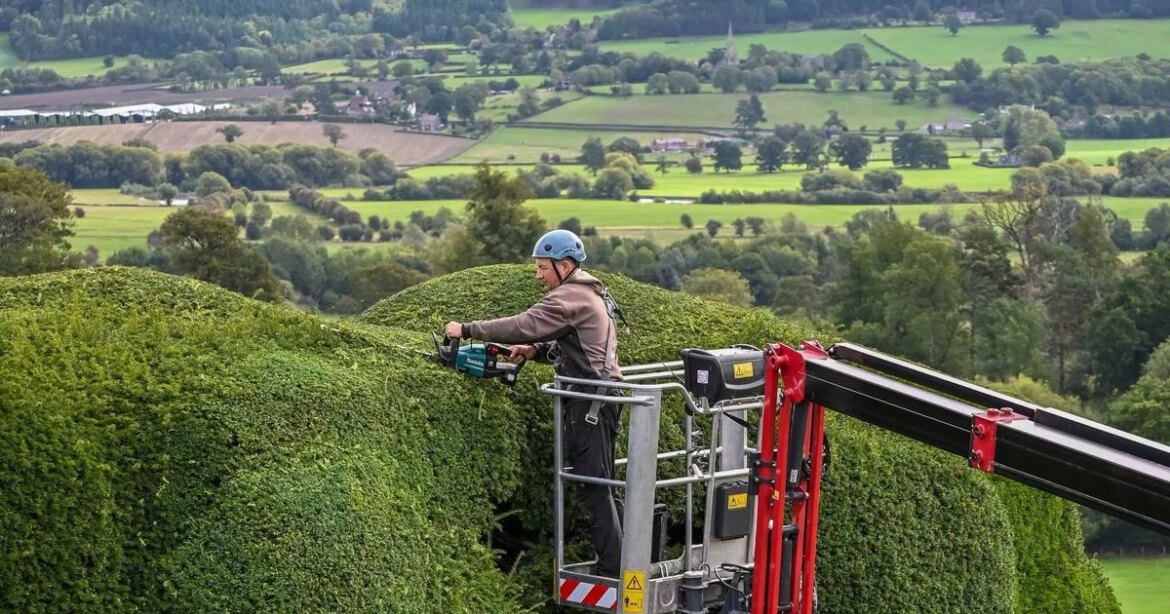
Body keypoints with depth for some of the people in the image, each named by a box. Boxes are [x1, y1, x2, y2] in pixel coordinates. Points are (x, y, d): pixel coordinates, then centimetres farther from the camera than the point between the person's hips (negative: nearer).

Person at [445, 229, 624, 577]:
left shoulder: (570, 297, -13)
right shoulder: (590, 294, 19)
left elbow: (522, 326, -22)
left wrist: (466, 329, -16)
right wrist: (535, 351, 6)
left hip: (589, 403, -10)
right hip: (598, 401, 10)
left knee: (594, 487, -8)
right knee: (600, 486, 13)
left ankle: (611, 571, -7)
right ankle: (616, 561, 17)